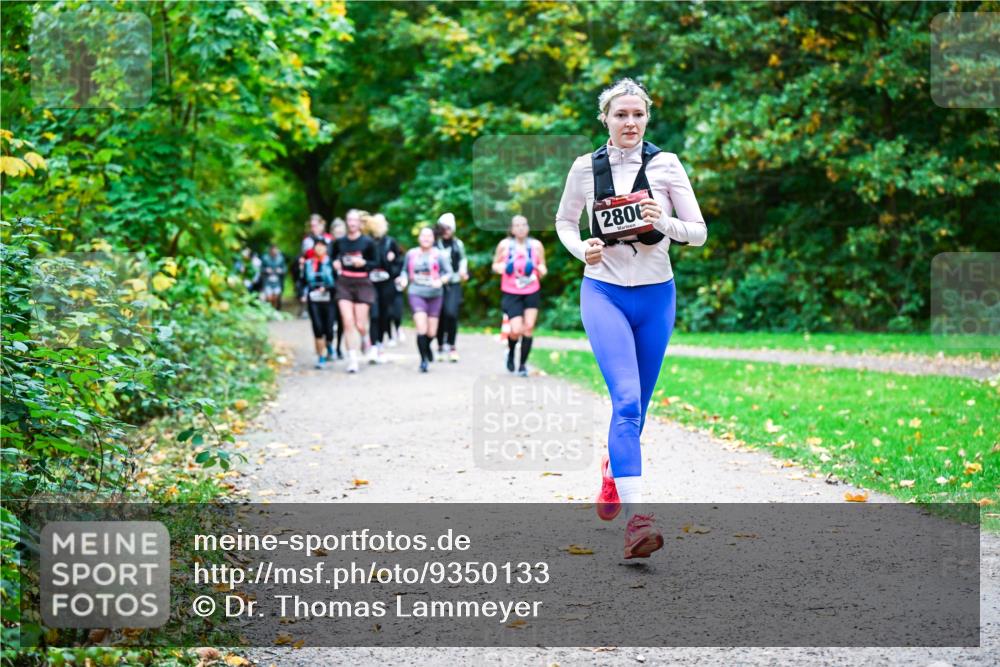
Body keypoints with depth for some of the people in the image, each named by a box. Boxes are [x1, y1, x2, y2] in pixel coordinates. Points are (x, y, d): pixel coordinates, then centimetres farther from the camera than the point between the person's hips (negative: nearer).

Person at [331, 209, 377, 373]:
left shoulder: (367, 242, -4)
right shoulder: (339, 242, 4)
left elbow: (375, 263, 3)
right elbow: (334, 257, 21)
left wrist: (363, 263, -16)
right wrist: (335, 264, 0)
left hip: (362, 284, -2)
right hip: (344, 283, 2)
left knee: (360, 324, -2)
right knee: (348, 322, -9)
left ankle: (364, 338, 36)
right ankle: (352, 359, -4)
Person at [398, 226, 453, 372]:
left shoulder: (439, 255, -1)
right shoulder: (411, 254, 4)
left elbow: (449, 273, -1)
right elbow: (405, 270, 18)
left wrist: (440, 281, -20)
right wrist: (404, 279, -2)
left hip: (435, 295, 1)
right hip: (416, 294, 0)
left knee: (431, 333, 6)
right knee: (421, 329, -17)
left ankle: (427, 347, 42)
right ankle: (424, 359, -3)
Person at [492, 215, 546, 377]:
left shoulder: (536, 245, -1)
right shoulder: (504, 245, -5)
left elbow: (543, 269, 9)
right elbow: (495, 265, 7)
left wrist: (542, 270, -14)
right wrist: (500, 267, -16)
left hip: (532, 292, 2)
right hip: (511, 293, -2)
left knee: (529, 326, -6)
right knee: (516, 330, -12)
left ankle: (523, 364, 7)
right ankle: (510, 351, 23)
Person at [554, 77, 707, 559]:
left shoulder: (665, 164, -2)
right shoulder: (585, 168, -1)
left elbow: (699, 233, -1)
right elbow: (564, 221, 15)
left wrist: (664, 223, -21)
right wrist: (581, 249, -6)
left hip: (655, 296, 2)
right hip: (604, 293, -2)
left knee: (637, 405, 13)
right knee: (626, 399, -19)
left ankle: (612, 471, 45)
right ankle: (636, 518, -26)